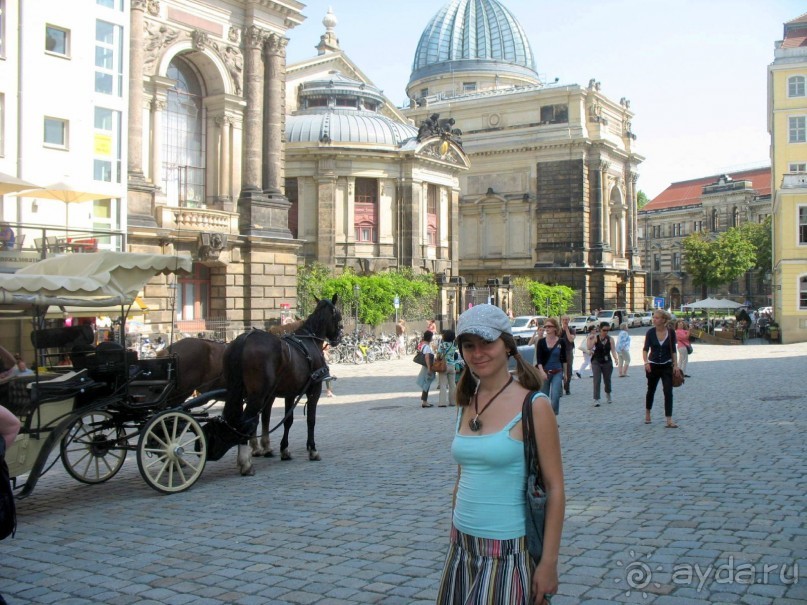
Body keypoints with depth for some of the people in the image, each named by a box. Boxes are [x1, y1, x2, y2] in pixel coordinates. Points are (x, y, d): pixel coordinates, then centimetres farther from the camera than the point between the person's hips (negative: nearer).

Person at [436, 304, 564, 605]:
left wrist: (549, 562, -14)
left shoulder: (533, 405, -11)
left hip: (509, 551, -5)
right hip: (462, 549, 5)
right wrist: (454, 534, 15)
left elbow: (555, 488, -11)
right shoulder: (467, 403, 6)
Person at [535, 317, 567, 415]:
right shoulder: (541, 342, -1)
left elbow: (564, 359, 9)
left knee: (555, 396, -13)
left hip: (557, 372, -1)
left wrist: (565, 373, 11)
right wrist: (542, 371, -22)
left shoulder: (561, 342, 0)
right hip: (544, 372, 1)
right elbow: (538, 359, -8)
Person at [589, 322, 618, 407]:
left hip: (607, 362, 2)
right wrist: (589, 339, -26)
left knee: (607, 380, 13)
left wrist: (615, 358, -26)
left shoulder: (610, 339, -2)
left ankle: (608, 395, 41)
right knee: (597, 380, -11)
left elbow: (613, 350, -10)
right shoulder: (595, 338, -6)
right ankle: (596, 400, -12)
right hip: (596, 362, -2)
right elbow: (589, 348, -14)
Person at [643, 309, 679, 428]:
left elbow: (673, 350, 3)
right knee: (651, 390, 15)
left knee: (668, 392, -11)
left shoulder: (671, 332, -6)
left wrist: (675, 365, 1)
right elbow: (645, 348, -10)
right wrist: (646, 362, -26)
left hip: (667, 366, -1)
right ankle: (647, 414, 37)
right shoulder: (650, 332, -8)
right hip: (653, 366, 1)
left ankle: (669, 421, -12)